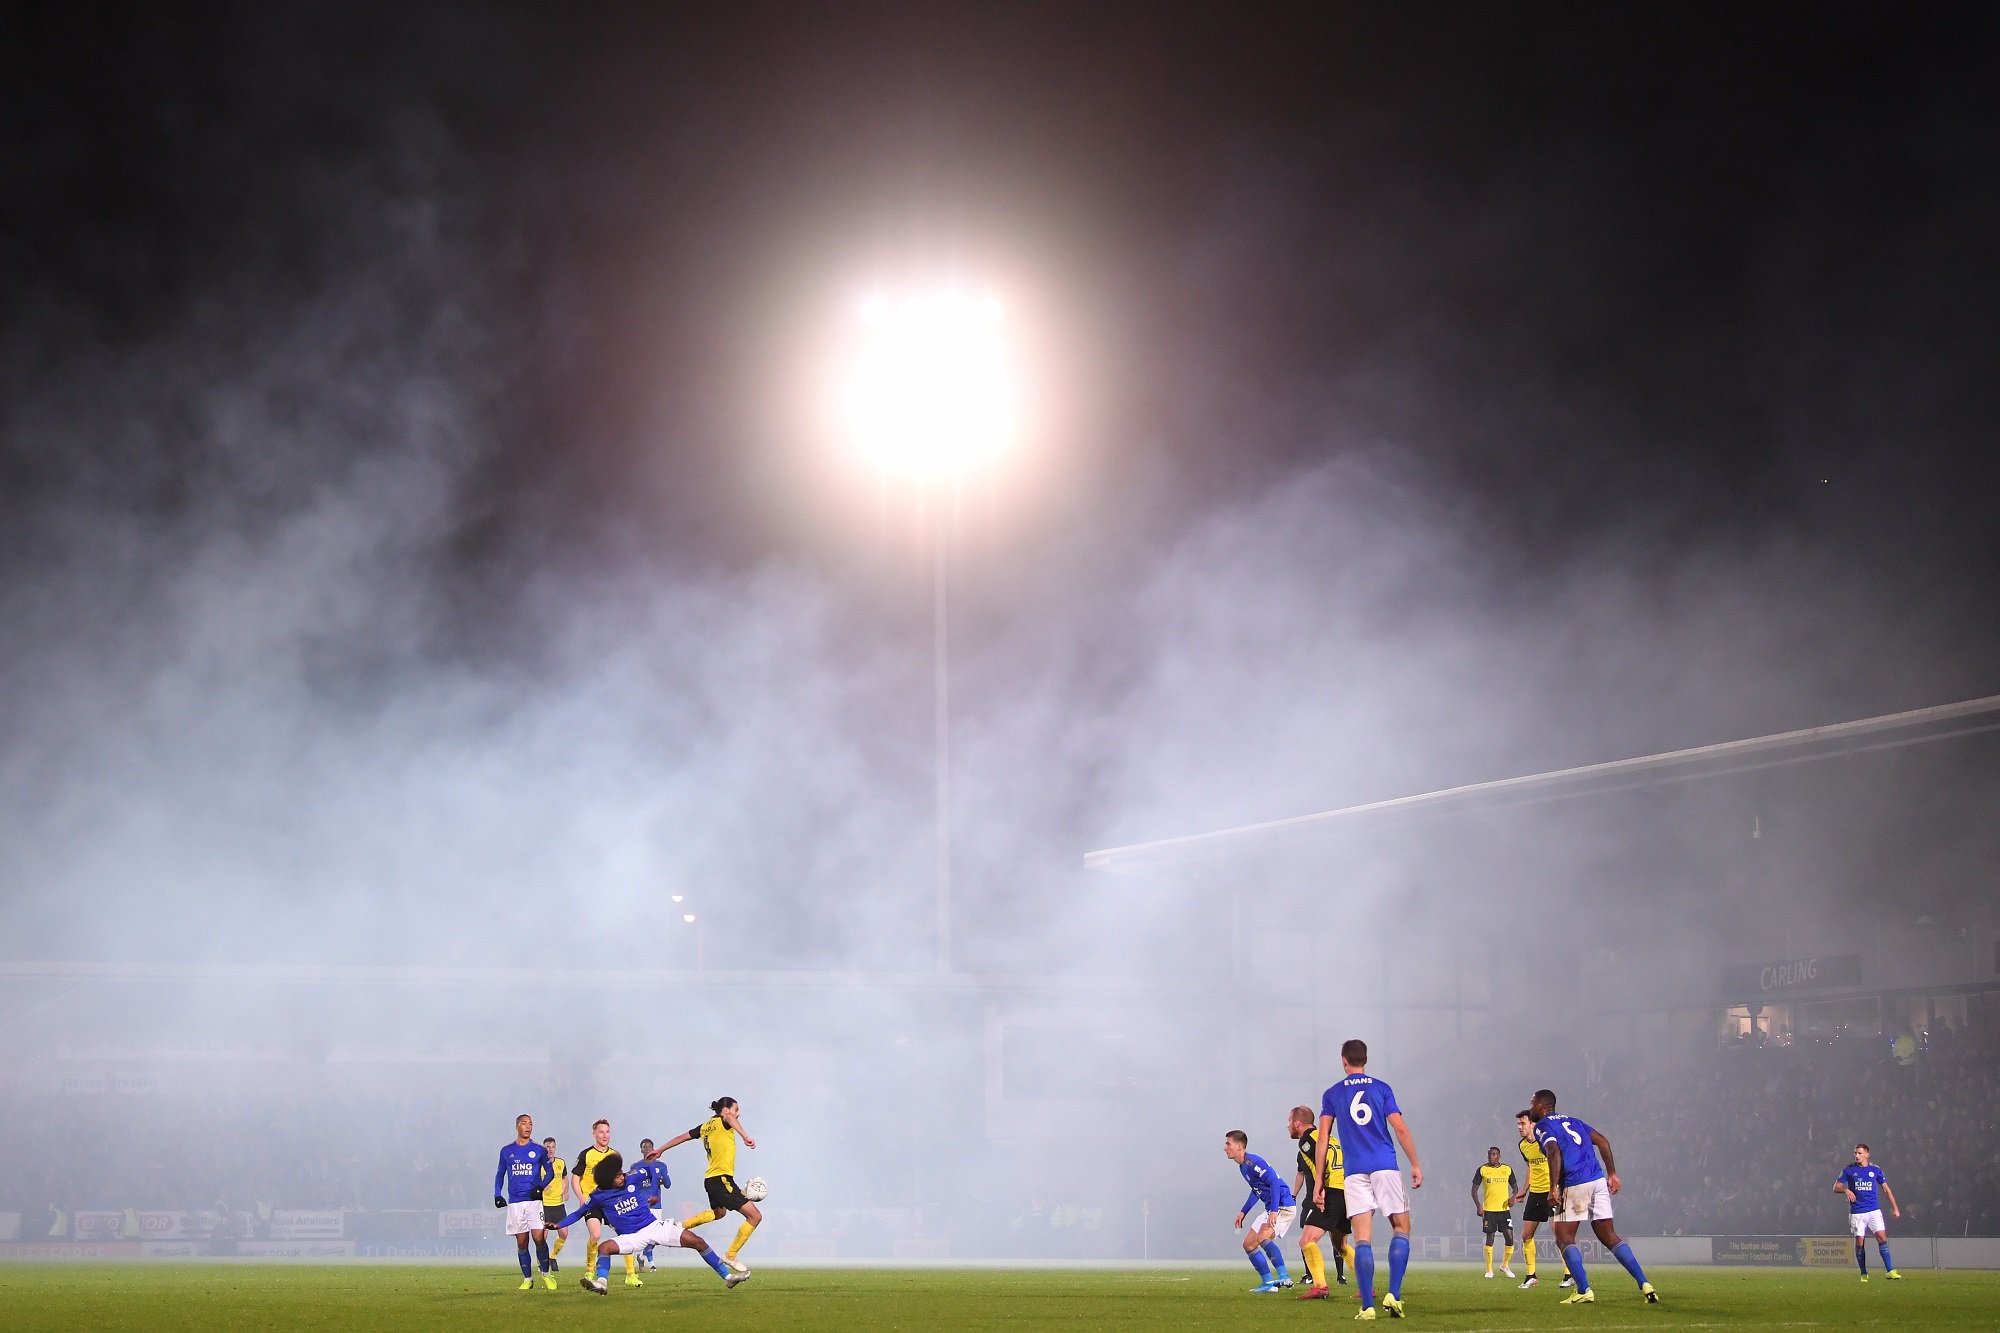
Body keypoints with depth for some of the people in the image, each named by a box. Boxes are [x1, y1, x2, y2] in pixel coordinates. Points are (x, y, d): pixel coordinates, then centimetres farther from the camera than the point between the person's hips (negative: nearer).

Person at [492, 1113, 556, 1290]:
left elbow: (549, 1172, 10)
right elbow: (500, 1174, 17)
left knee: (539, 1238, -12)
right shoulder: (506, 1151, 10)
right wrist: (497, 1194, 4)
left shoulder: (539, 1150, 5)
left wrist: (541, 1186, -8)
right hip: (514, 1201, 2)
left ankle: (546, 1274, 6)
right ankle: (527, 1279, 11)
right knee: (521, 1242, 3)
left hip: (534, 1200, -2)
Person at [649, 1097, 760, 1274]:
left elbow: (681, 1137, 26)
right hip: (722, 1179, -9)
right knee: (755, 1216, -8)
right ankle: (731, 1255, -4)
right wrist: (745, 1136, -46)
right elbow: (729, 1117, -32)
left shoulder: (705, 1126, 15)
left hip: (711, 1179, 9)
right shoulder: (722, 1122, -6)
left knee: (719, 1212, 38)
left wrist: (660, 1150, 38)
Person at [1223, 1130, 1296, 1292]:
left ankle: (1284, 1277, -21)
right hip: (1271, 1210, 11)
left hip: (1283, 1206, -11)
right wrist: (1243, 1212, 26)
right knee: (1248, 1244, 18)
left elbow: (1274, 1182, -26)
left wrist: (1274, 1211, -32)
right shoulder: (1243, 1166, 14)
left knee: (1262, 1237, -26)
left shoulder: (1252, 1162, -17)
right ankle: (1268, 1283, 18)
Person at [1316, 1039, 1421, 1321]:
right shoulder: (1381, 1088, 8)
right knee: (1401, 1229, 9)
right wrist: (1416, 1165, 7)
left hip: (1355, 1172, 1)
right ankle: (1393, 1295, -7)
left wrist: (1318, 1181, 7)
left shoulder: (1332, 1094, 10)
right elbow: (1400, 1129, 1)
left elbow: (1323, 1138, 5)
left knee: (1362, 1239, -2)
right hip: (1385, 1167, -1)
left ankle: (1367, 1306, -10)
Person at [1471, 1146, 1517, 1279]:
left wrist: (1513, 1197, -5)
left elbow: (1514, 1186, 16)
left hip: (1504, 1209, 1)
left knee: (1510, 1238, -5)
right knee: (1490, 1238, 0)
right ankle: (1489, 1269, 9)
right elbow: (1474, 1189, 2)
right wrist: (1478, 1205, -10)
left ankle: (1505, 1265, 16)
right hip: (1488, 1210, -1)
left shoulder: (1507, 1169, 6)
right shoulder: (1482, 1170, 1)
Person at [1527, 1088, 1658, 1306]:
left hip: (1575, 1186, -7)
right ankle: (1644, 1285, 0)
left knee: (1564, 1240, 3)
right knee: (1610, 1237, 10)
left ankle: (1584, 1291, -9)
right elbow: (1602, 1141, 15)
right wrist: (1612, 1173, 16)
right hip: (1598, 1181, 7)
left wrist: (1553, 1188, -20)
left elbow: (1554, 1153, -17)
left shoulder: (1542, 1126, 1)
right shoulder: (1571, 1121, 23)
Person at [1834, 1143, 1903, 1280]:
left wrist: (1894, 1208, 8)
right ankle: (1863, 1273, 12)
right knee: (1859, 1242, -1)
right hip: (1857, 1212, 0)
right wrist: (1846, 1190, -16)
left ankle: (1889, 1271, -12)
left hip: (1874, 1210, 0)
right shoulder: (1848, 1170, 2)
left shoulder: (1875, 1170, 5)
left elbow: (1886, 1189, 13)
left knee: (1882, 1237, -12)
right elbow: (1836, 1187, 6)